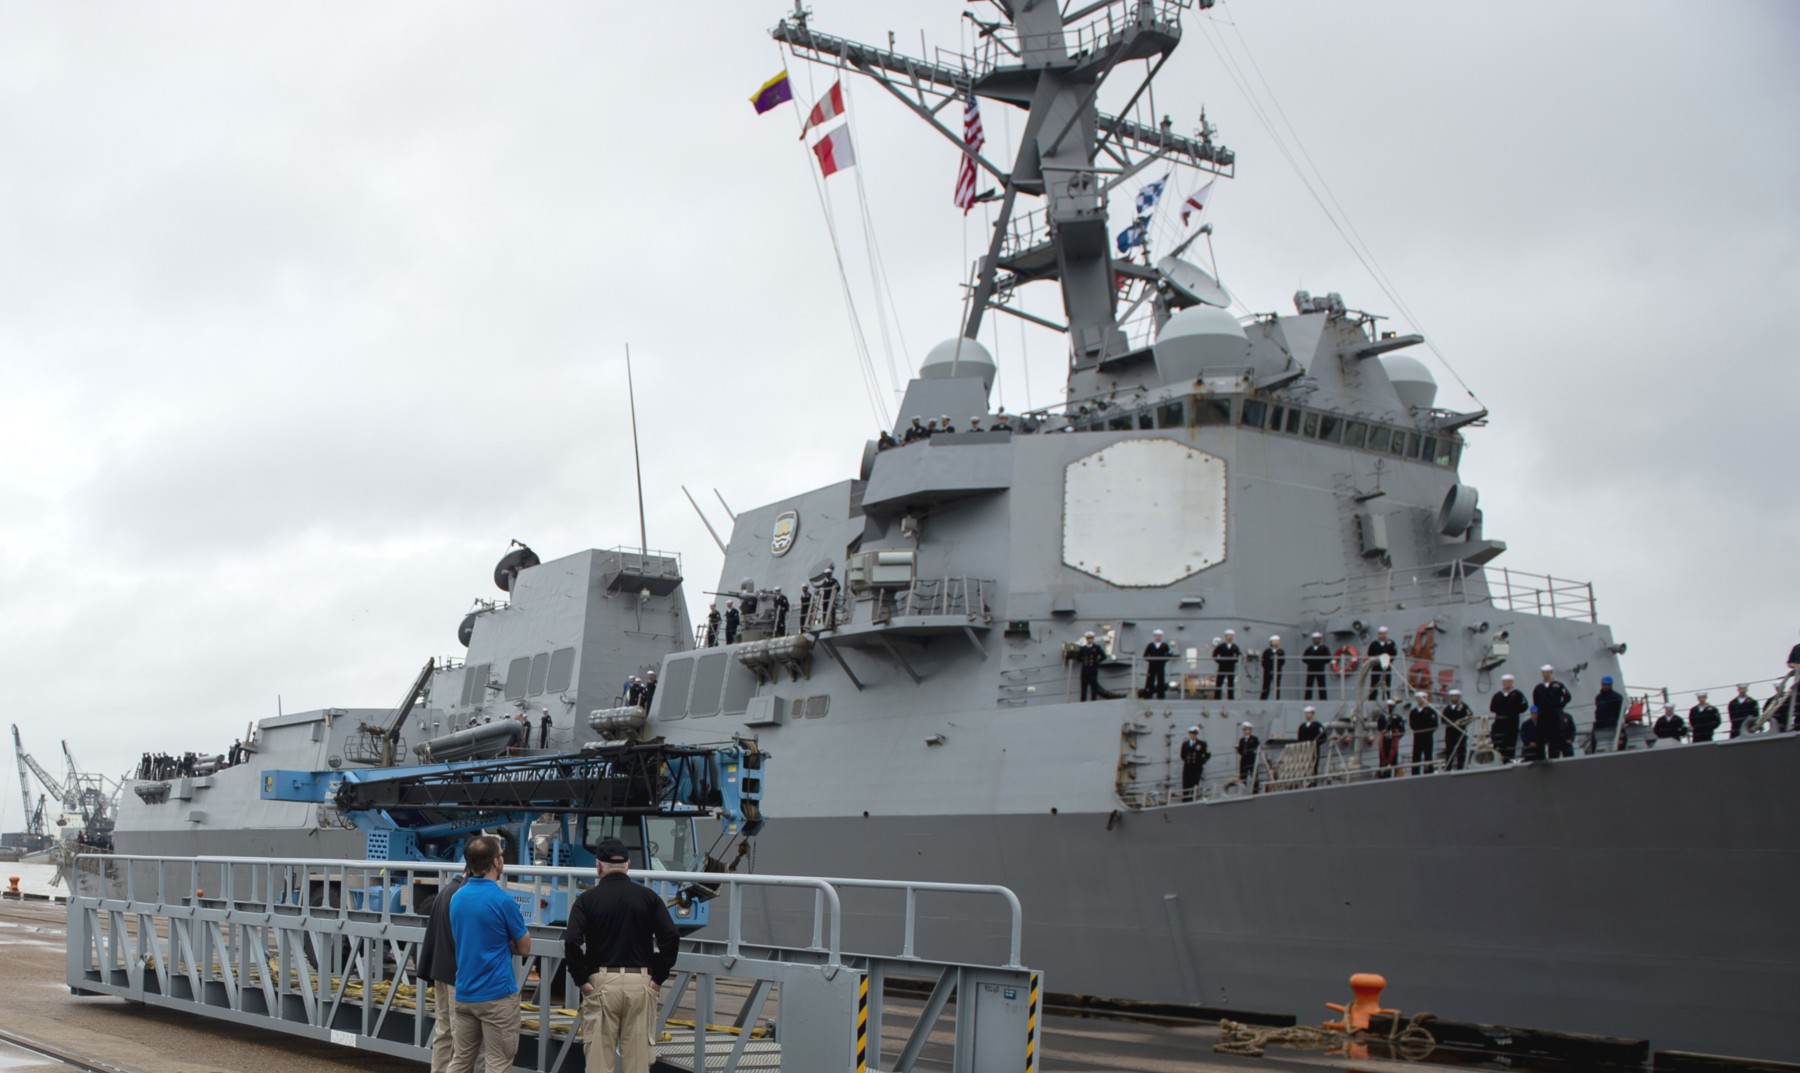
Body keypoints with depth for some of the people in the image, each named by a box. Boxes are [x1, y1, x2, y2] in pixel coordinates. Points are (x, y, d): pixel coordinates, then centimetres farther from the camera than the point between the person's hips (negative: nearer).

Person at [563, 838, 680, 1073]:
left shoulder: (587, 899, 0)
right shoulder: (647, 897, 4)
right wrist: (659, 977, 1)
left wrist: (581, 980, -3)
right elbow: (671, 937, -5)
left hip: (601, 983, -1)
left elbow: (572, 941, -13)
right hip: (640, 982, 1)